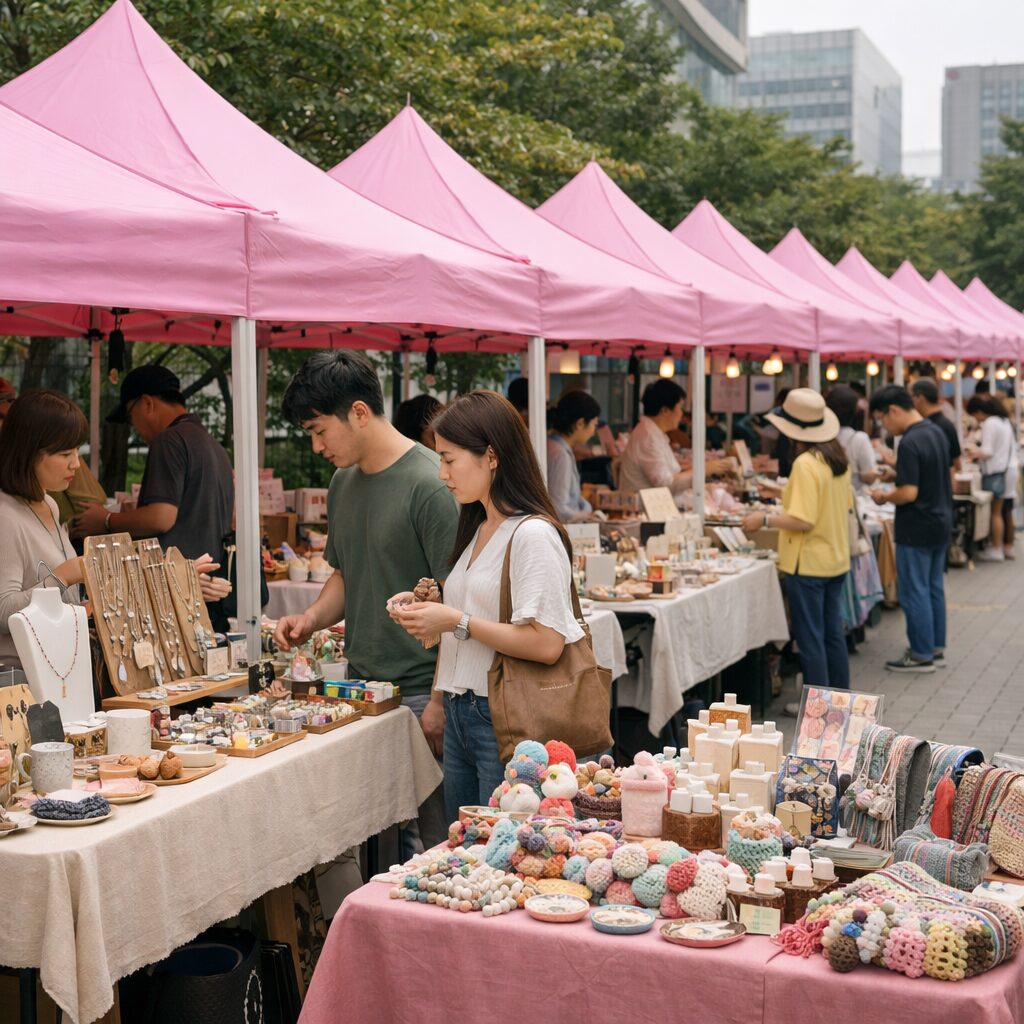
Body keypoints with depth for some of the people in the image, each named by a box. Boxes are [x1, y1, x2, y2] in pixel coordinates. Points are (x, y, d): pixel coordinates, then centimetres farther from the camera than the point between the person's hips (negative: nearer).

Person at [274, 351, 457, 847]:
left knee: (434, 837, 0)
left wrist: (440, 702, -17)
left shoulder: (429, 485, -14)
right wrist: (312, 617, 4)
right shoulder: (343, 482, 11)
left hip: (420, 696, -7)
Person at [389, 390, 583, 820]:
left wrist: (458, 622, -17)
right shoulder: (476, 530, 14)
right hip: (461, 715, 9)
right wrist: (428, 610, 7)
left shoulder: (533, 535, -14)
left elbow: (546, 644, -21)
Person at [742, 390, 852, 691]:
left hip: (808, 564, -9)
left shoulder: (806, 464, -21)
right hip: (836, 560, 9)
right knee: (833, 632, 17)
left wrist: (765, 519, -13)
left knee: (810, 638, 1)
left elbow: (803, 521, -25)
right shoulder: (838, 457, 5)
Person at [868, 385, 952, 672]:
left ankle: (922, 655, 7)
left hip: (917, 529, -9)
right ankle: (937, 648, 25)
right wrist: (898, 472, 13)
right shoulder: (936, 432, 7)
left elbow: (909, 493, -25)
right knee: (934, 587, 16)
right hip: (941, 522, 9)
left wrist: (884, 497, -8)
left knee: (914, 592, 0)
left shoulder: (909, 443, -22)